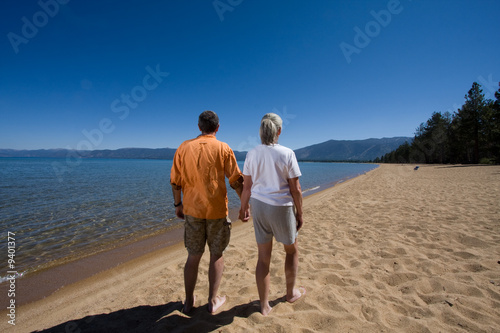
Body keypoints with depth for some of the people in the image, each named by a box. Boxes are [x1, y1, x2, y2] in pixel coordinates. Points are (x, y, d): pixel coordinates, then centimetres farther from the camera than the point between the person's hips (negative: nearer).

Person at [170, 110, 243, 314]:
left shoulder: (184, 147, 1)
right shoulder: (223, 148, -6)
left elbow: (175, 181, 4)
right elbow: (236, 181, -6)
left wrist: (178, 204, 15)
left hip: (192, 209, 3)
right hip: (217, 210, -2)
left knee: (193, 256, 16)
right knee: (216, 255, 15)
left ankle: (189, 302, 30)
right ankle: (213, 301, 27)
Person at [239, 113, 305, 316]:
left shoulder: (252, 154, -2)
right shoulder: (287, 154, -12)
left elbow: (246, 186, 2)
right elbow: (295, 189, -10)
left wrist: (243, 208, 15)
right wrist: (299, 213, 2)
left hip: (258, 206, 4)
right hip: (281, 208, -3)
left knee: (263, 256, 14)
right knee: (292, 250, 23)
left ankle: (264, 306, 25)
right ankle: (291, 293, 42)